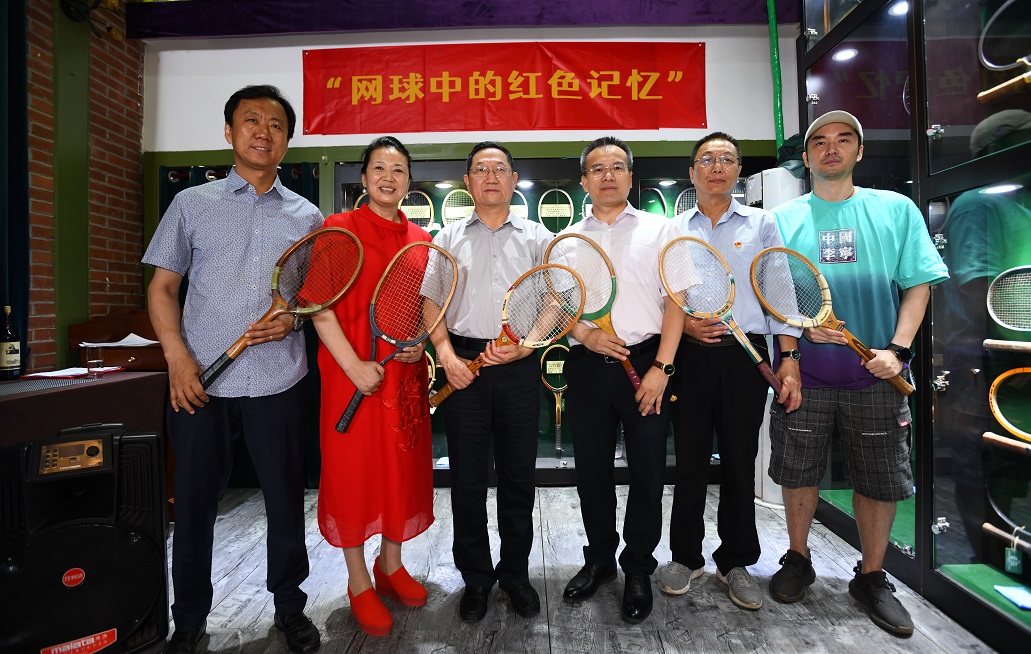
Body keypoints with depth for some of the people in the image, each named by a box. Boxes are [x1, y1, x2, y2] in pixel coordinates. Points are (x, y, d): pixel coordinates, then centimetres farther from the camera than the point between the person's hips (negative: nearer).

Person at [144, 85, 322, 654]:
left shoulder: (306, 217, 9)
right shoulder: (192, 204, 8)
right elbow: (162, 287, 7)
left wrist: (293, 318, -9)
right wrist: (177, 356, -7)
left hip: (277, 382, 0)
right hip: (199, 381, 0)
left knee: (285, 499, 8)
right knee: (193, 502, 11)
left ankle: (289, 606, 30)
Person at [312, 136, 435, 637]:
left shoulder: (421, 239, 10)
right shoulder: (339, 228, -3)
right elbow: (320, 308, -9)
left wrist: (420, 343, -4)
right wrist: (354, 365, -17)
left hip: (406, 373, 5)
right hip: (353, 372, -4)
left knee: (404, 466, 13)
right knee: (354, 469, 6)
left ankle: (391, 564, 36)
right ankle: (359, 582, 26)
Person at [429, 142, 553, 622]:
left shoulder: (538, 238, 9)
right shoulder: (448, 238, 11)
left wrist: (525, 346, -12)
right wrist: (445, 352, -8)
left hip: (519, 367, 0)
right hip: (463, 367, 1)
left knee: (518, 476, 9)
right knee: (466, 477, 7)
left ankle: (515, 573, 30)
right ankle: (475, 578, 27)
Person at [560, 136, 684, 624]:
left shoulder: (660, 229, 7)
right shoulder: (566, 240, 13)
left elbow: (676, 300, 0)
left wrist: (660, 367, -10)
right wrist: (584, 334, -11)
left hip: (646, 362, -1)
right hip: (587, 365, 2)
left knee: (648, 471, 6)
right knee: (591, 469, 11)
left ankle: (638, 569, 27)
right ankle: (599, 558, 33)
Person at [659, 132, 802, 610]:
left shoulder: (761, 224, 9)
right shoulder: (673, 230, 10)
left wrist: (789, 360, -4)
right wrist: (681, 322, -10)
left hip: (745, 354, 0)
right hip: (689, 355, 0)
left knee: (740, 461, 8)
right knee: (690, 459, 7)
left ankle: (735, 562, 26)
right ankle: (685, 557, 24)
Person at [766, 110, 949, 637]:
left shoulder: (896, 210, 7)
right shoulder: (782, 219, 5)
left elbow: (917, 284, 3)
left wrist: (897, 348, -10)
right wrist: (803, 325, -15)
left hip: (876, 375, 1)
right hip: (803, 371, 0)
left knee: (880, 479, 9)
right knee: (798, 471, 9)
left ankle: (872, 578, 30)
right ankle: (798, 561, 30)